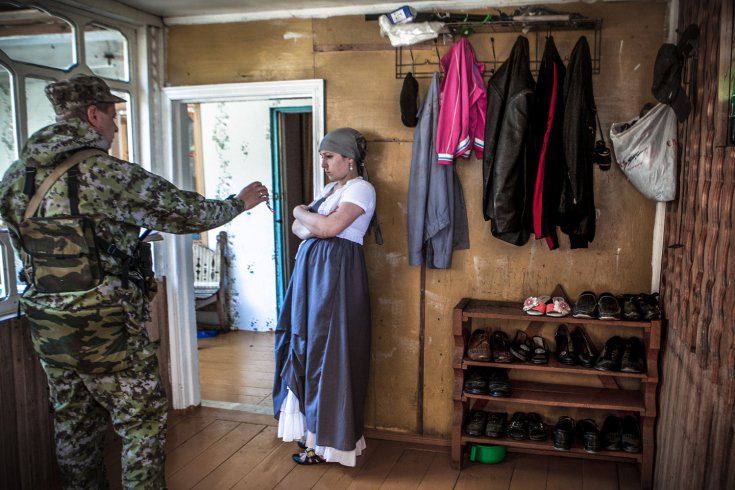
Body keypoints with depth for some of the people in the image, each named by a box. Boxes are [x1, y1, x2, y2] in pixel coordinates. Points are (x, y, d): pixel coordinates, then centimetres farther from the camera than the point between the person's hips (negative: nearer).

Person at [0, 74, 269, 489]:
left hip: (46, 326, 8)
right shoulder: (105, 173, -18)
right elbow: (184, 212, -14)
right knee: (144, 422, 8)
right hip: (107, 330, -7)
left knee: (74, 424, 21)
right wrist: (240, 202, 2)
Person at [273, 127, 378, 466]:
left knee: (329, 351, -3)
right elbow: (298, 228, 15)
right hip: (311, 270, 9)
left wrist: (301, 212, -4)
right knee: (305, 344, 11)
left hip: (337, 273, -9)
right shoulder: (330, 188, 19)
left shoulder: (360, 188, -8)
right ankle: (311, 426, 25)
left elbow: (329, 226, -21)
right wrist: (305, 222, -7)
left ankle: (328, 440, 9)